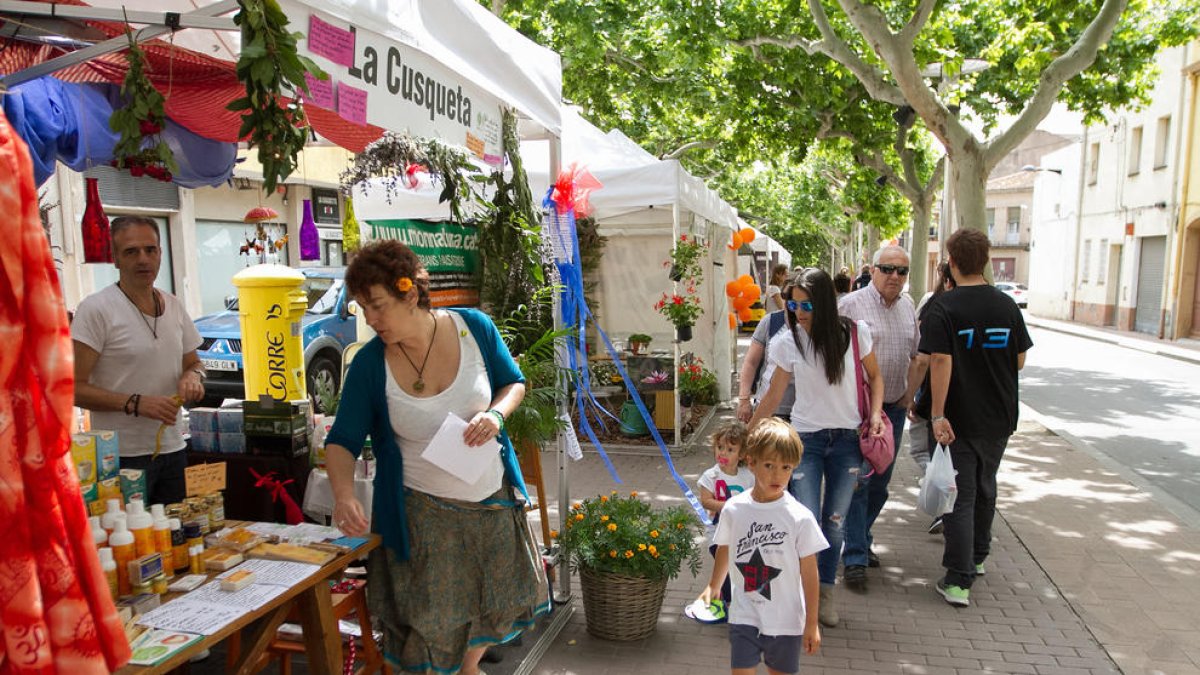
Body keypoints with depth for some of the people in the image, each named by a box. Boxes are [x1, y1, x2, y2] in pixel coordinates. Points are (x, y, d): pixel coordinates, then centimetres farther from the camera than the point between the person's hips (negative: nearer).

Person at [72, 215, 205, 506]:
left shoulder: (173, 305, 9)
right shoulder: (96, 309, -11)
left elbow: (193, 363, 20)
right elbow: (74, 387, -14)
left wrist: (193, 376, -3)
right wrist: (135, 403, -25)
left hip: (171, 448, 6)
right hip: (123, 456, -6)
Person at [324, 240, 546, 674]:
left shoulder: (474, 328, -13)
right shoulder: (369, 364, -15)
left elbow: (514, 383, 1)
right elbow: (343, 441, -9)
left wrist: (496, 413, -20)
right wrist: (343, 494, -28)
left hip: (492, 496, 3)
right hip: (422, 509, -2)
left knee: (495, 600, 21)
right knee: (429, 623, 6)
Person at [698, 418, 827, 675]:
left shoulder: (800, 517, -14)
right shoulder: (734, 509, -8)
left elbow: (809, 572, -8)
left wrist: (812, 623, -3)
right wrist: (713, 587, 21)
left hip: (786, 620, -1)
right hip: (744, 617, 1)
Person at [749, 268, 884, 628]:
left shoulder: (855, 333, -6)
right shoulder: (787, 342, -5)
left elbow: (874, 376, 9)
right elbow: (774, 395, 4)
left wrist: (876, 414, -7)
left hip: (848, 439, 1)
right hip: (806, 438, 0)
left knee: (835, 522, 8)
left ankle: (825, 592, 27)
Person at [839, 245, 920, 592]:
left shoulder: (908, 306, 10)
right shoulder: (851, 304, -10)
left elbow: (913, 354, 20)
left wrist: (910, 393, 10)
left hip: (894, 407, 7)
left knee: (880, 483, 14)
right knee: (858, 482, -6)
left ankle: (860, 541, 32)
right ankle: (855, 559, 1)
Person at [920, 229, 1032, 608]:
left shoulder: (943, 309, -14)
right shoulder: (1007, 305, 1)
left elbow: (940, 362, -21)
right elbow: (1020, 361, 7)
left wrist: (937, 414, -19)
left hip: (961, 419, -5)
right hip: (1000, 417, 5)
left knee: (961, 496, 0)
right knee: (985, 488, 21)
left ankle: (958, 581, 0)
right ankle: (977, 557, 38)